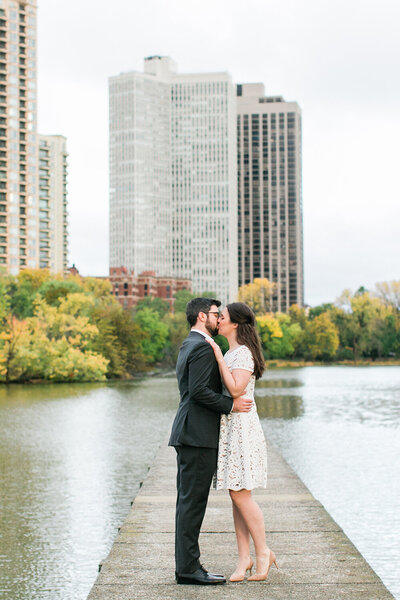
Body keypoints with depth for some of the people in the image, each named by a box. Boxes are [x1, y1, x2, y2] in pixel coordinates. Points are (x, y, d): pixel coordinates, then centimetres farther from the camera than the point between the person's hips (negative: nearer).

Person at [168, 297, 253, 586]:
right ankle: (188, 568, -6)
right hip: (198, 435, -11)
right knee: (193, 501, -8)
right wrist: (231, 404, -15)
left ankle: (186, 564, 16)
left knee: (188, 501, 11)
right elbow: (199, 391, -22)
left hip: (189, 433, 11)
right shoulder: (202, 347, -12)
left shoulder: (188, 346, 20)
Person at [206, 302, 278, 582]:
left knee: (241, 494, -8)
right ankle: (244, 557, 9)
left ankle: (263, 551, 4)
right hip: (230, 428, 10)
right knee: (237, 495, 7)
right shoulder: (231, 353, 18)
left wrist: (219, 358, -19)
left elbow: (235, 389, -23)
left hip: (242, 428, -10)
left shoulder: (243, 353, -12)